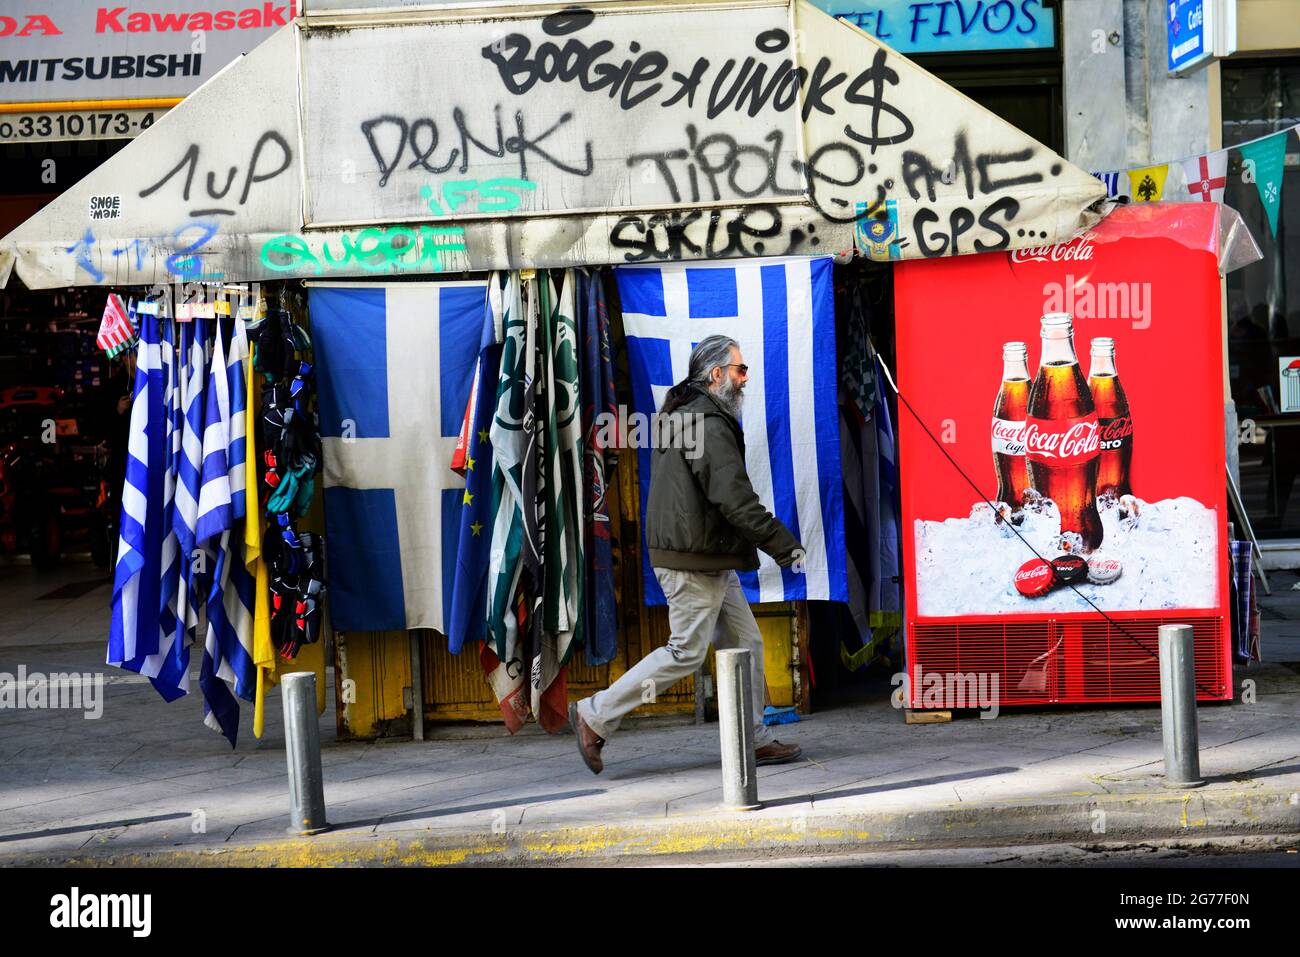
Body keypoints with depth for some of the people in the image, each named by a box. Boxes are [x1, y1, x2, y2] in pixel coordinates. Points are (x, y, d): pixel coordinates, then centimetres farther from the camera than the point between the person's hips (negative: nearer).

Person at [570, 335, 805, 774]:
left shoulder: (681, 417, 17)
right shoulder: (709, 425, -17)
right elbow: (735, 499, -23)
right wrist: (784, 544, -18)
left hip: (709, 560, 11)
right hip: (694, 560, -11)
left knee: (746, 643, 11)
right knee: (686, 651, -5)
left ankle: (755, 739, 14)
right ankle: (595, 715, 1)